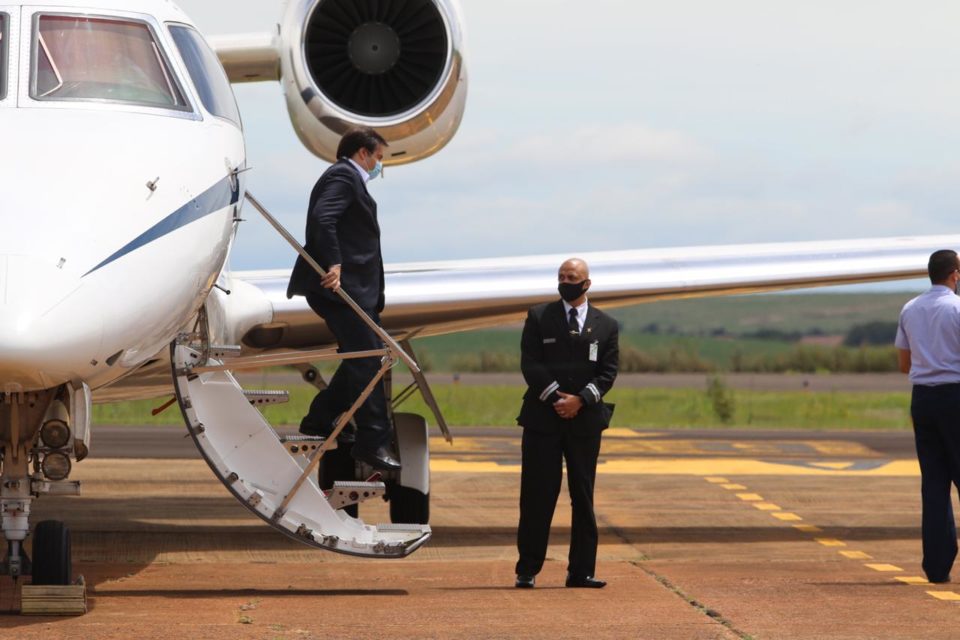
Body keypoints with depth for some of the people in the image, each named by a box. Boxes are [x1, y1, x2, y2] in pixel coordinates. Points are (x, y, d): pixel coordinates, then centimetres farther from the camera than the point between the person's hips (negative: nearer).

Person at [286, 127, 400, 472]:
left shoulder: (348, 179, 25)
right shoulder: (342, 176, -7)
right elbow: (322, 218, -24)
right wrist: (333, 264, -31)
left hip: (354, 286, 11)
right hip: (339, 285, -11)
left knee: (363, 356, 15)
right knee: (366, 359, -13)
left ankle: (319, 420, 24)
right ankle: (373, 441, -14)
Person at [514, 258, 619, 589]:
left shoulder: (605, 325, 9)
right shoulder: (539, 317, 6)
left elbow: (608, 372, 1)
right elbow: (530, 363, -3)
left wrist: (580, 400, -13)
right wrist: (556, 397, -14)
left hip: (584, 421, 2)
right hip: (542, 418, -2)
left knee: (583, 497, 5)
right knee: (537, 496, -2)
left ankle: (581, 571, 9)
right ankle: (527, 570, 3)